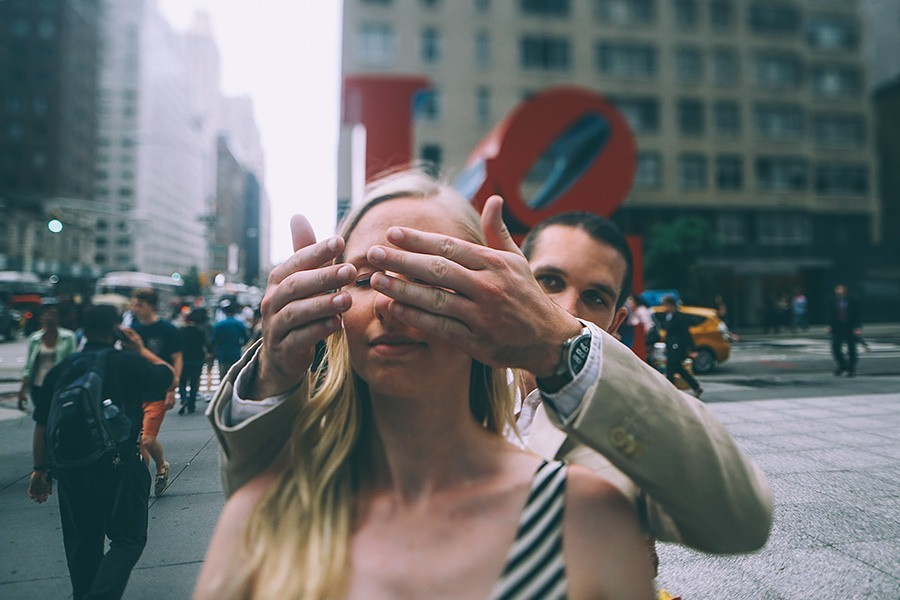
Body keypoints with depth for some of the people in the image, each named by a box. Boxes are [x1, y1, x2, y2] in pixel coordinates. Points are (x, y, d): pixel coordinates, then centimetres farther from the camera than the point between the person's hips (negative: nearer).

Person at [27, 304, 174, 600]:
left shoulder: (61, 369, 3)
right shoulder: (129, 362, -9)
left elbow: (42, 425, 6)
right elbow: (167, 374, 9)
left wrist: (40, 470, 14)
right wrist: (141, 350, 19)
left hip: (70, 468, 5)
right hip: (120, 467, -4)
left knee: (82, 542, 19)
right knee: (128, 540, 3)